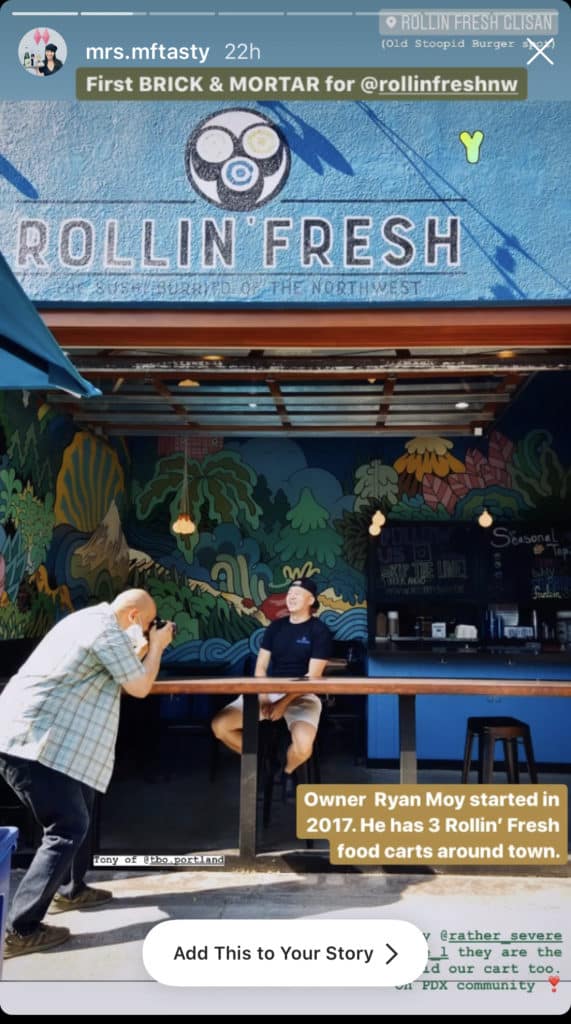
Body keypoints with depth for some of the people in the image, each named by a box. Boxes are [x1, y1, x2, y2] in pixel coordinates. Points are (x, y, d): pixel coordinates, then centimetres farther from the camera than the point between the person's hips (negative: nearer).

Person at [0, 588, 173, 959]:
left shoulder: (89, 619, 17)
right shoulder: (108, 630, -13)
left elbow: (121, 671, 27)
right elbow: (140, 686, -6)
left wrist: (143, 647, 17)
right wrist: (156, 646, 6)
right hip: (30, 739, -10)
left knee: (79, 809, 21)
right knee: (68, 827, -6)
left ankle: (70, 890, 34)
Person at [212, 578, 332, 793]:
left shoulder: (320, 630, -4)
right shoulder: (276, 626, 11)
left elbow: (313, 676, -10)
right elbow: (261, 666, 8)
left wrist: (284, 703, -18)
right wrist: (262, 696, -10)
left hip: (302, 696, -4)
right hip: (269, 691, 4)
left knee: (303, 746, -34)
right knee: (220, 725, -15)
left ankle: (287, 771, 6)